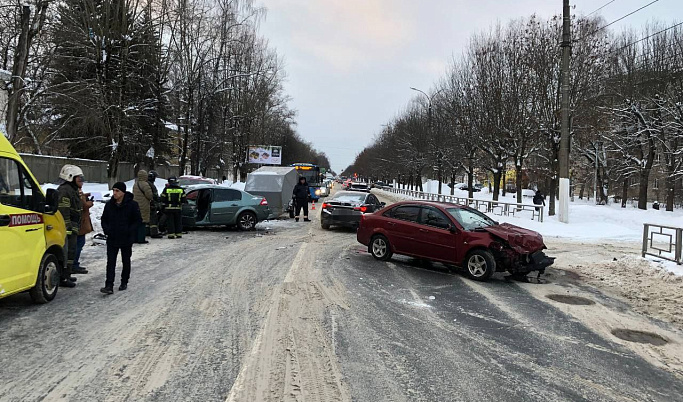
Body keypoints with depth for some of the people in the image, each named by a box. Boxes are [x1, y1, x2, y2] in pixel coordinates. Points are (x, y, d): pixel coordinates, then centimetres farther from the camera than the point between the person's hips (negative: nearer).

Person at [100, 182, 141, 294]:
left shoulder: (132, 205, -8)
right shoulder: (109, 205, 4)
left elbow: (138, 220, -5)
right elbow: (104, 219, 13)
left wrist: (129, 231, -17)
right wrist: (106, 229, -5)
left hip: (126, 239, -2)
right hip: (112, 239, 3)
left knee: (126, 261, 12)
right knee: (111, 262, -4)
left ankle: (124, 283, 26)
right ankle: (109, 286, -6)